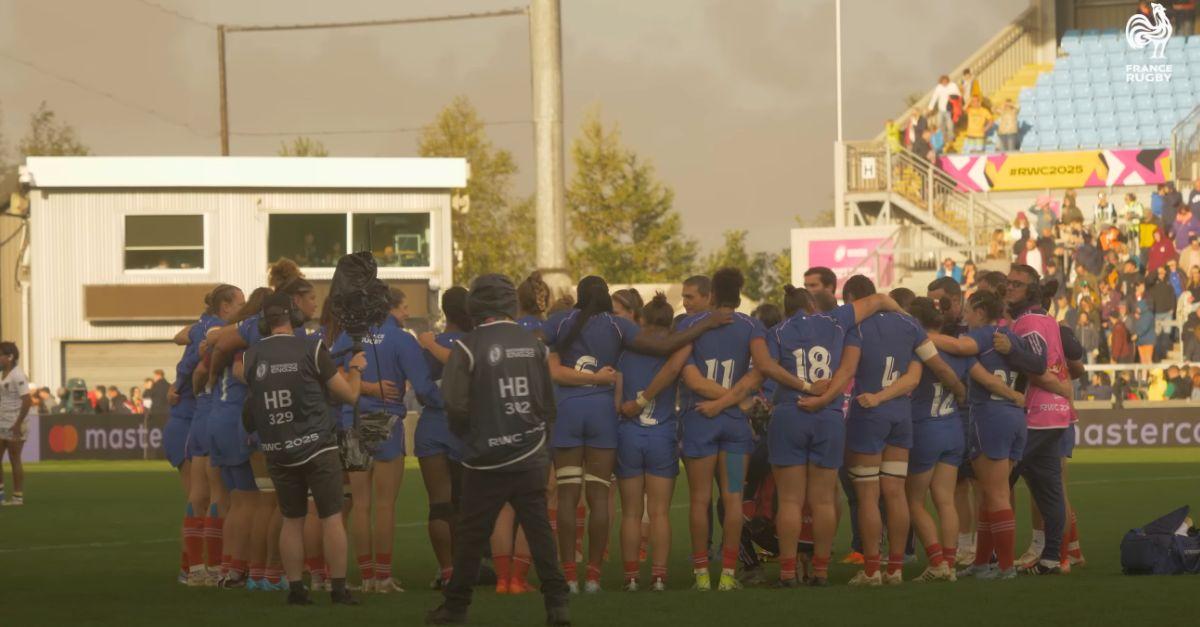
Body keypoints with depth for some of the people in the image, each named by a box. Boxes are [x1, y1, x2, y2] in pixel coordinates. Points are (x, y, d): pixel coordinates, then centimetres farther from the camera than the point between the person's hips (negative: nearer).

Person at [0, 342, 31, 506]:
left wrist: (17, 424, -21)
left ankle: (18, 496, 6)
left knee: (15, 460, -1)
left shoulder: (17, 376, -15)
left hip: (14, 426, -8)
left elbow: (27, 401, -21)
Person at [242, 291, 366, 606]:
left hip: (277, 450, 4)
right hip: (317, 446, -4)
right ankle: (339, 589, -1)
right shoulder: (311, 348, -8)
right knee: (331, 517, 1)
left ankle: (295, 588, 10)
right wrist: (355, 369, 16)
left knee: (292, 520, 12)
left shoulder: (252, 355, 2)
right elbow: (349, 394, -3)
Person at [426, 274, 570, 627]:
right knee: (540, 532, 5)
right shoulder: (534, 345, 2)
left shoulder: (468, 348, -11)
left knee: (470, 535, 6)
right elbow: (549, 405, 6)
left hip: (487, 461, -3)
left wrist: (463, 432, 9)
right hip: (531, 457, 3)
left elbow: (456, 407, -12)